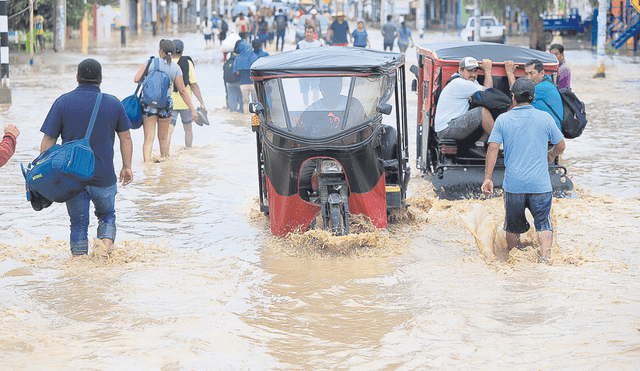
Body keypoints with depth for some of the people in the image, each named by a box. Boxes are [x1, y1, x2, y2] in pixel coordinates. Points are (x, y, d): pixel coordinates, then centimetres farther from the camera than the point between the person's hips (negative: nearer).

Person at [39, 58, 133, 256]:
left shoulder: (63, 102, -3)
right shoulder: (114, 103, 0)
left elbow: (48, 141, -4)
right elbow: (125, 138, 7)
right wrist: (127, 167, 19)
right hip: (104, 177, 0)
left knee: (78, 223, 12)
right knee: (107, 215, 20)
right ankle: (106, 246, -4)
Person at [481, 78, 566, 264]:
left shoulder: (503, 119, 0)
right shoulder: (545, 118, 0)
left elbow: (493, 148, -7)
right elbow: (560, 146, 8)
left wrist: (487, 178, -6)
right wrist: (551, 155, 31)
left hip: (513, 183, 1)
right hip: (540, 183, -1)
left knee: (514, 223, 17)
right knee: (543, 222, 8)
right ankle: (545, 254, -11)